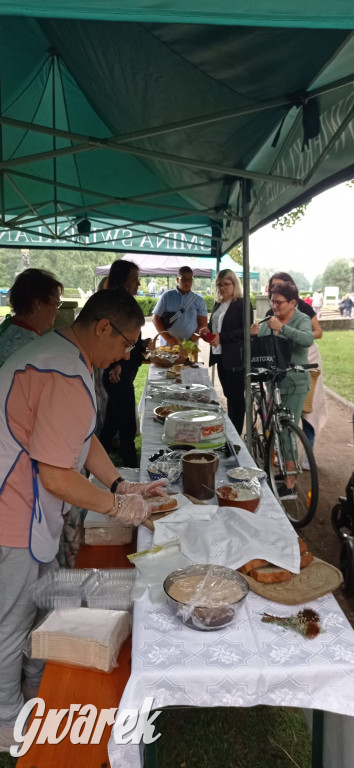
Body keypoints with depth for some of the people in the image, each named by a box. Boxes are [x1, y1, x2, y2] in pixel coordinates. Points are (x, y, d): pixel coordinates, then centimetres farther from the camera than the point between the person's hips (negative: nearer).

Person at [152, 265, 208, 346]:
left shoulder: (198, 300, 7)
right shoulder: (167, 296, 5)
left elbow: (203, 324, 4)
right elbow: (156, 318, 3)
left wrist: (192, 341, -11)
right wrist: (168, 338, -8)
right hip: (167, 345, 0)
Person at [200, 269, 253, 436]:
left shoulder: (242, 304, -9)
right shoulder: (218, 304, 15)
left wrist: (221, 337, -22)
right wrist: (207, 331, 3)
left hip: (235, 358, -8)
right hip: (220, 356, 8)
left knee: (236, 396, 1)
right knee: (228, 395, 15)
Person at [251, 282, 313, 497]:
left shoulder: (302, 320, -7)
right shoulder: (269, 322, 9)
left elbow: (308, 339, -27)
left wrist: (282, 328, -36)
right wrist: (254, 335, -14)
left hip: (295, 384, -6)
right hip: (273, 381, 6)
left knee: (287, 430, -7)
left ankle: (290, 483, 3)